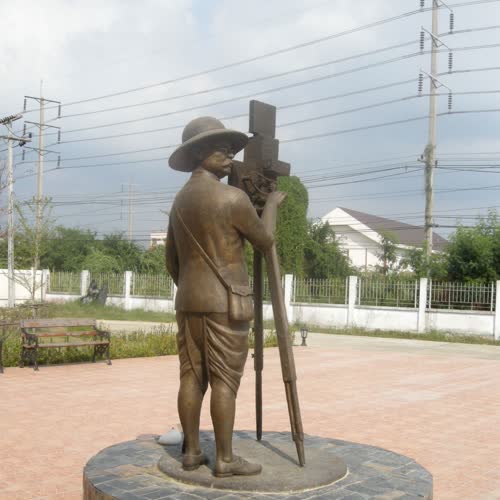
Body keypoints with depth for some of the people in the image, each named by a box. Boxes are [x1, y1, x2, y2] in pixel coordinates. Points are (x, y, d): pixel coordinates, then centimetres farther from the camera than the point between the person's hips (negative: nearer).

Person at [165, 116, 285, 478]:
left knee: (192, 377, 9)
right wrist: (271, 205, 14)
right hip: (225, 302, -8)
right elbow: (265, 241, -1)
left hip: (189, 301, 8)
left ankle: (191, 452, 14)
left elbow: (172, 260, 17)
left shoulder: (181, 200, 13)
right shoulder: (233, 197, -13)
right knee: (225, 380, -3)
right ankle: (225, 459, 3)